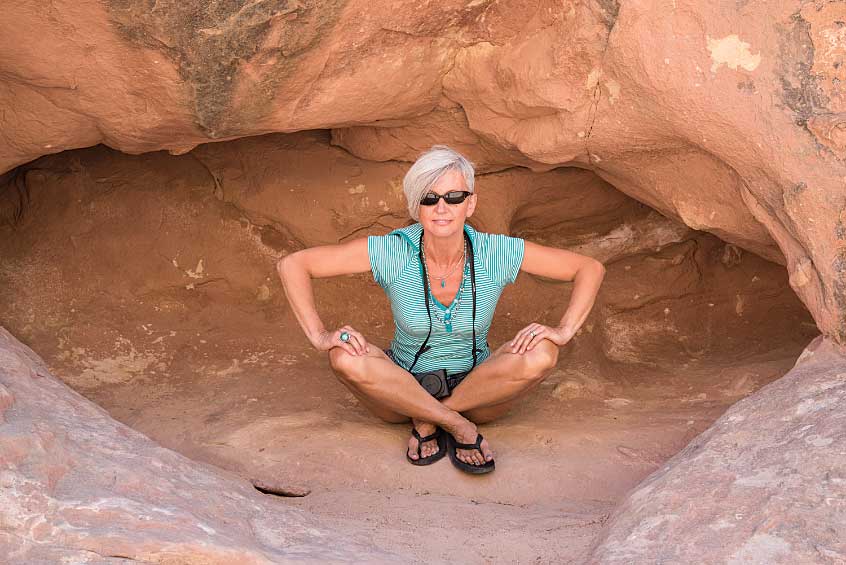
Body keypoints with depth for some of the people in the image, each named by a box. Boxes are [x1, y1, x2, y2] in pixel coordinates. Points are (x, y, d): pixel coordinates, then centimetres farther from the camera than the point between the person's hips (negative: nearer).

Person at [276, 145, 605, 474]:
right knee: (345, 358, -30)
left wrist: (564, 331, -20)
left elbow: (591, 268, -9)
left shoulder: (497, 253, -17)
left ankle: (428, 421, -11)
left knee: (541, 355, -27)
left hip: (477, 391, 1)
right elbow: (292, 265, -16)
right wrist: (319, 335, -25)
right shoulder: (393, 252, -19)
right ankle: (458, 426, -16)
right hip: (402, 390, -1)